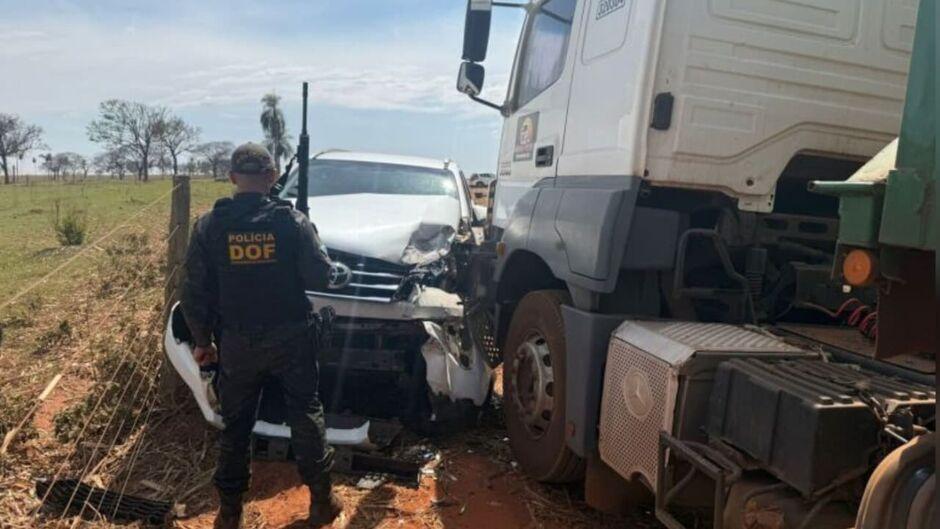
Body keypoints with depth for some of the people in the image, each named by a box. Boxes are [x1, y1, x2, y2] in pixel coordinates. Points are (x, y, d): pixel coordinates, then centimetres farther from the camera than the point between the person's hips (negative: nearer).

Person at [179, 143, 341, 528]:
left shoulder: (209, 226, -6)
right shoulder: (291, 221, -10)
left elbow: (195, 293, -3)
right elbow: (320, 277, -9)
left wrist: (202, 341, 9)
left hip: (237, 342, 1)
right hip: (290, 338, -1)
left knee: (235, 425, 15)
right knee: (306, 417, 12)